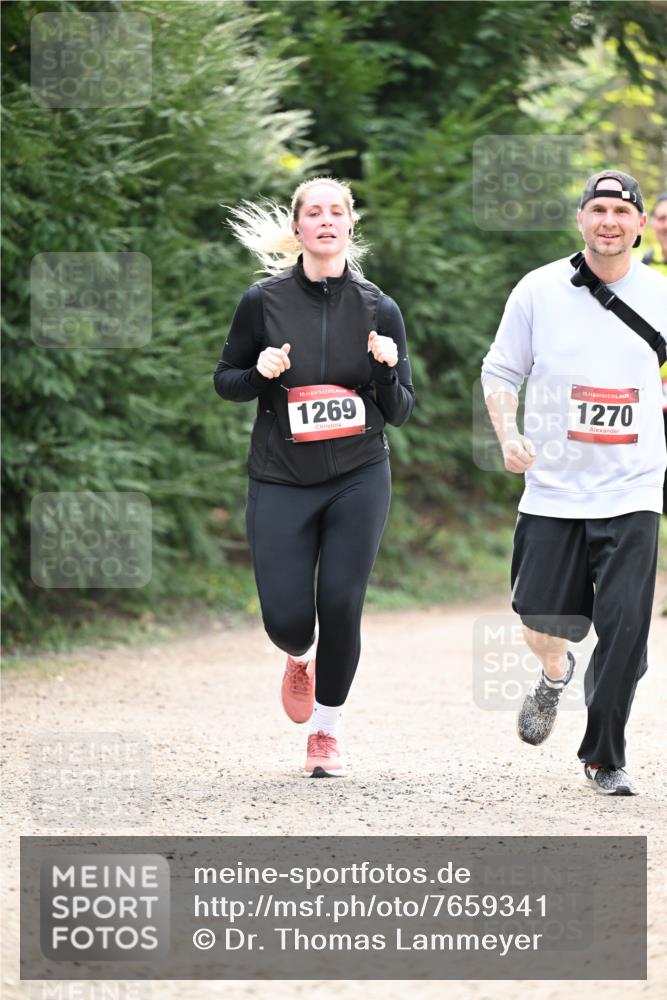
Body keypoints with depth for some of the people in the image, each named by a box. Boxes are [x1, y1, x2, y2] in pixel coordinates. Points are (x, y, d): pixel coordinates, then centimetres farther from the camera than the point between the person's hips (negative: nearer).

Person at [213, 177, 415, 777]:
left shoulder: (379, 309, 0)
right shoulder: (265, 301, -2)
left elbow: (401, 412, 4)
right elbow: (225, 381, 8)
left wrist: (387, 368, -16)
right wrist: (260, 372, -13)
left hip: (358, 480, 0)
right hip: (280, 483, 0)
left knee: (341, 606, -7)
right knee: (287, 619, -6)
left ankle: (326, 733, 14)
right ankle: (300, 659, 33)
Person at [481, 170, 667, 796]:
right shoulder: (538, 291, -1)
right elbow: (500, 371, 5)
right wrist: (508, 434, -10)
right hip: (553, 490, 0)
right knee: (543, 626, 2)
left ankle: (604, 756, 8)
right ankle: (554, 677, 39)